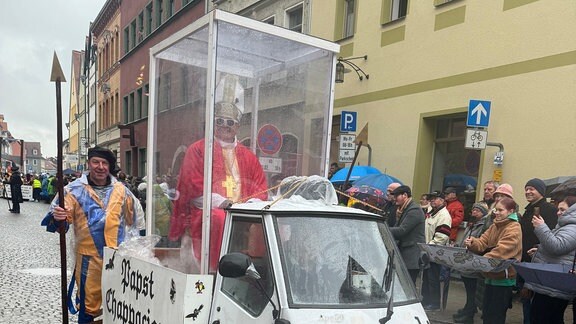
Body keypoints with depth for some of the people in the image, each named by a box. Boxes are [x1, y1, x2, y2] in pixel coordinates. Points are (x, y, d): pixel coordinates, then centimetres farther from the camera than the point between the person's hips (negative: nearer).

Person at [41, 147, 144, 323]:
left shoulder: (120, 189, 3)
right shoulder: (75, 190, -5)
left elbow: (134, 216, 14)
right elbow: (63, 218, -12)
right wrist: (58, 217, -34)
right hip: (90, 256, -2)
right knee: (89, 302, 9)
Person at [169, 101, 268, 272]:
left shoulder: (248, 156, 21)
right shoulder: (197, 150, 9)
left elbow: (260, 188, 17)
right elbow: (193, 187, -2)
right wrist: (220, 202, -16)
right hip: (206, 210, -3)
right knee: (220, 218, -35)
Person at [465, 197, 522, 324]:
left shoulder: (514, 229, -17)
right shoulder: (494, 226, 10)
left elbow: (500, 251, -27)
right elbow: (483, 243, 3)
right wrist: (473, 243, -19)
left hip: (503, 278, -8)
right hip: (491, 276, 8)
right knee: (486, 313, 16)